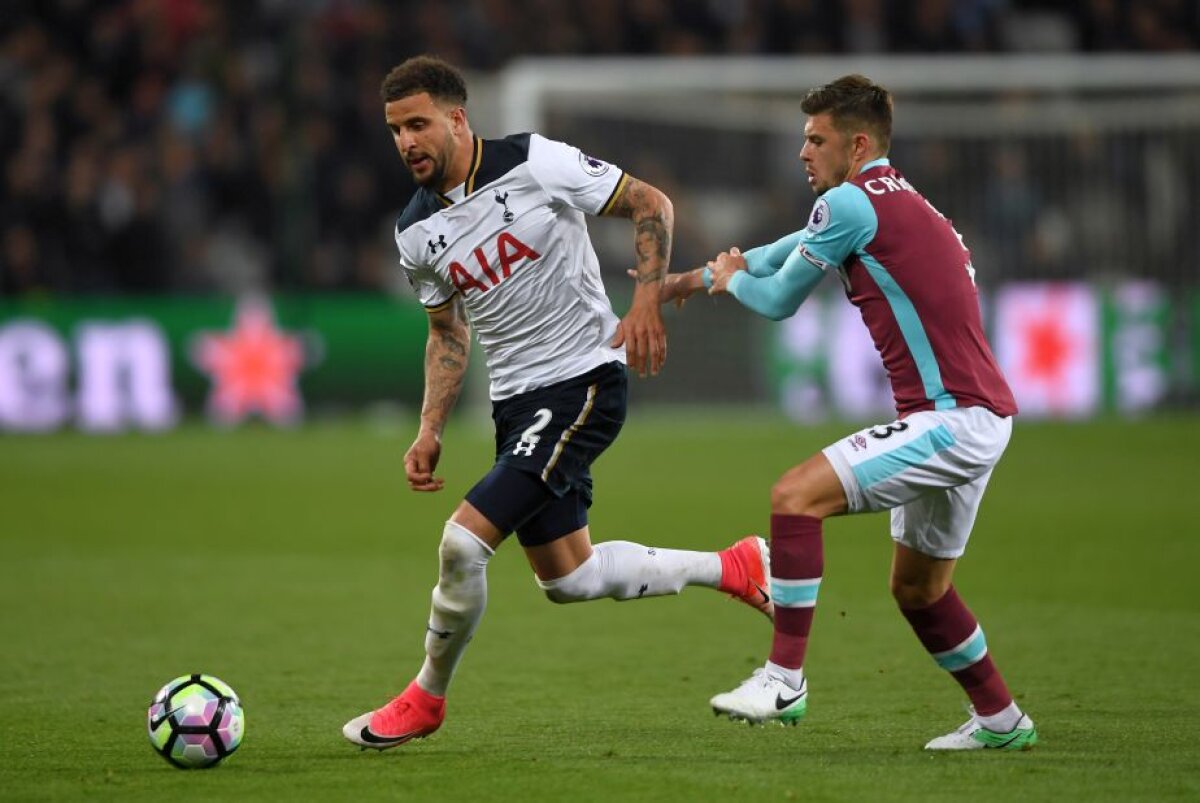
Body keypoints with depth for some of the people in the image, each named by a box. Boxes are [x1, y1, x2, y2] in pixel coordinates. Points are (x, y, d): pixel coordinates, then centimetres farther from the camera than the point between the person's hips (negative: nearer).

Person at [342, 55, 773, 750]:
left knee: (464, 540, -17)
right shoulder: (417, 233, 5)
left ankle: (426, 698, 4)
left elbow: (651, 204, -6)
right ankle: (734, 568, 30)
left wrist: (646, 302, -18)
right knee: (567, 578, 11)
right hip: (516, 400, 8)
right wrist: (430, 431, 8)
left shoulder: (534, 164, -13)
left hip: (585, 382, -8)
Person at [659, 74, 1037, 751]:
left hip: (953, 419, -10)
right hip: (979, 416, 10)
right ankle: (1001, 720, 32)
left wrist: (731, 279, 21)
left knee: (796, 496, -17)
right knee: (919, 589, 22)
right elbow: (791, 251, 35)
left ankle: (785, 680, -19)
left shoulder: (852, 201, -10)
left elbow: (779, 300, 0)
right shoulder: (898, 201, 20)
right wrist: (694, 280, 40)